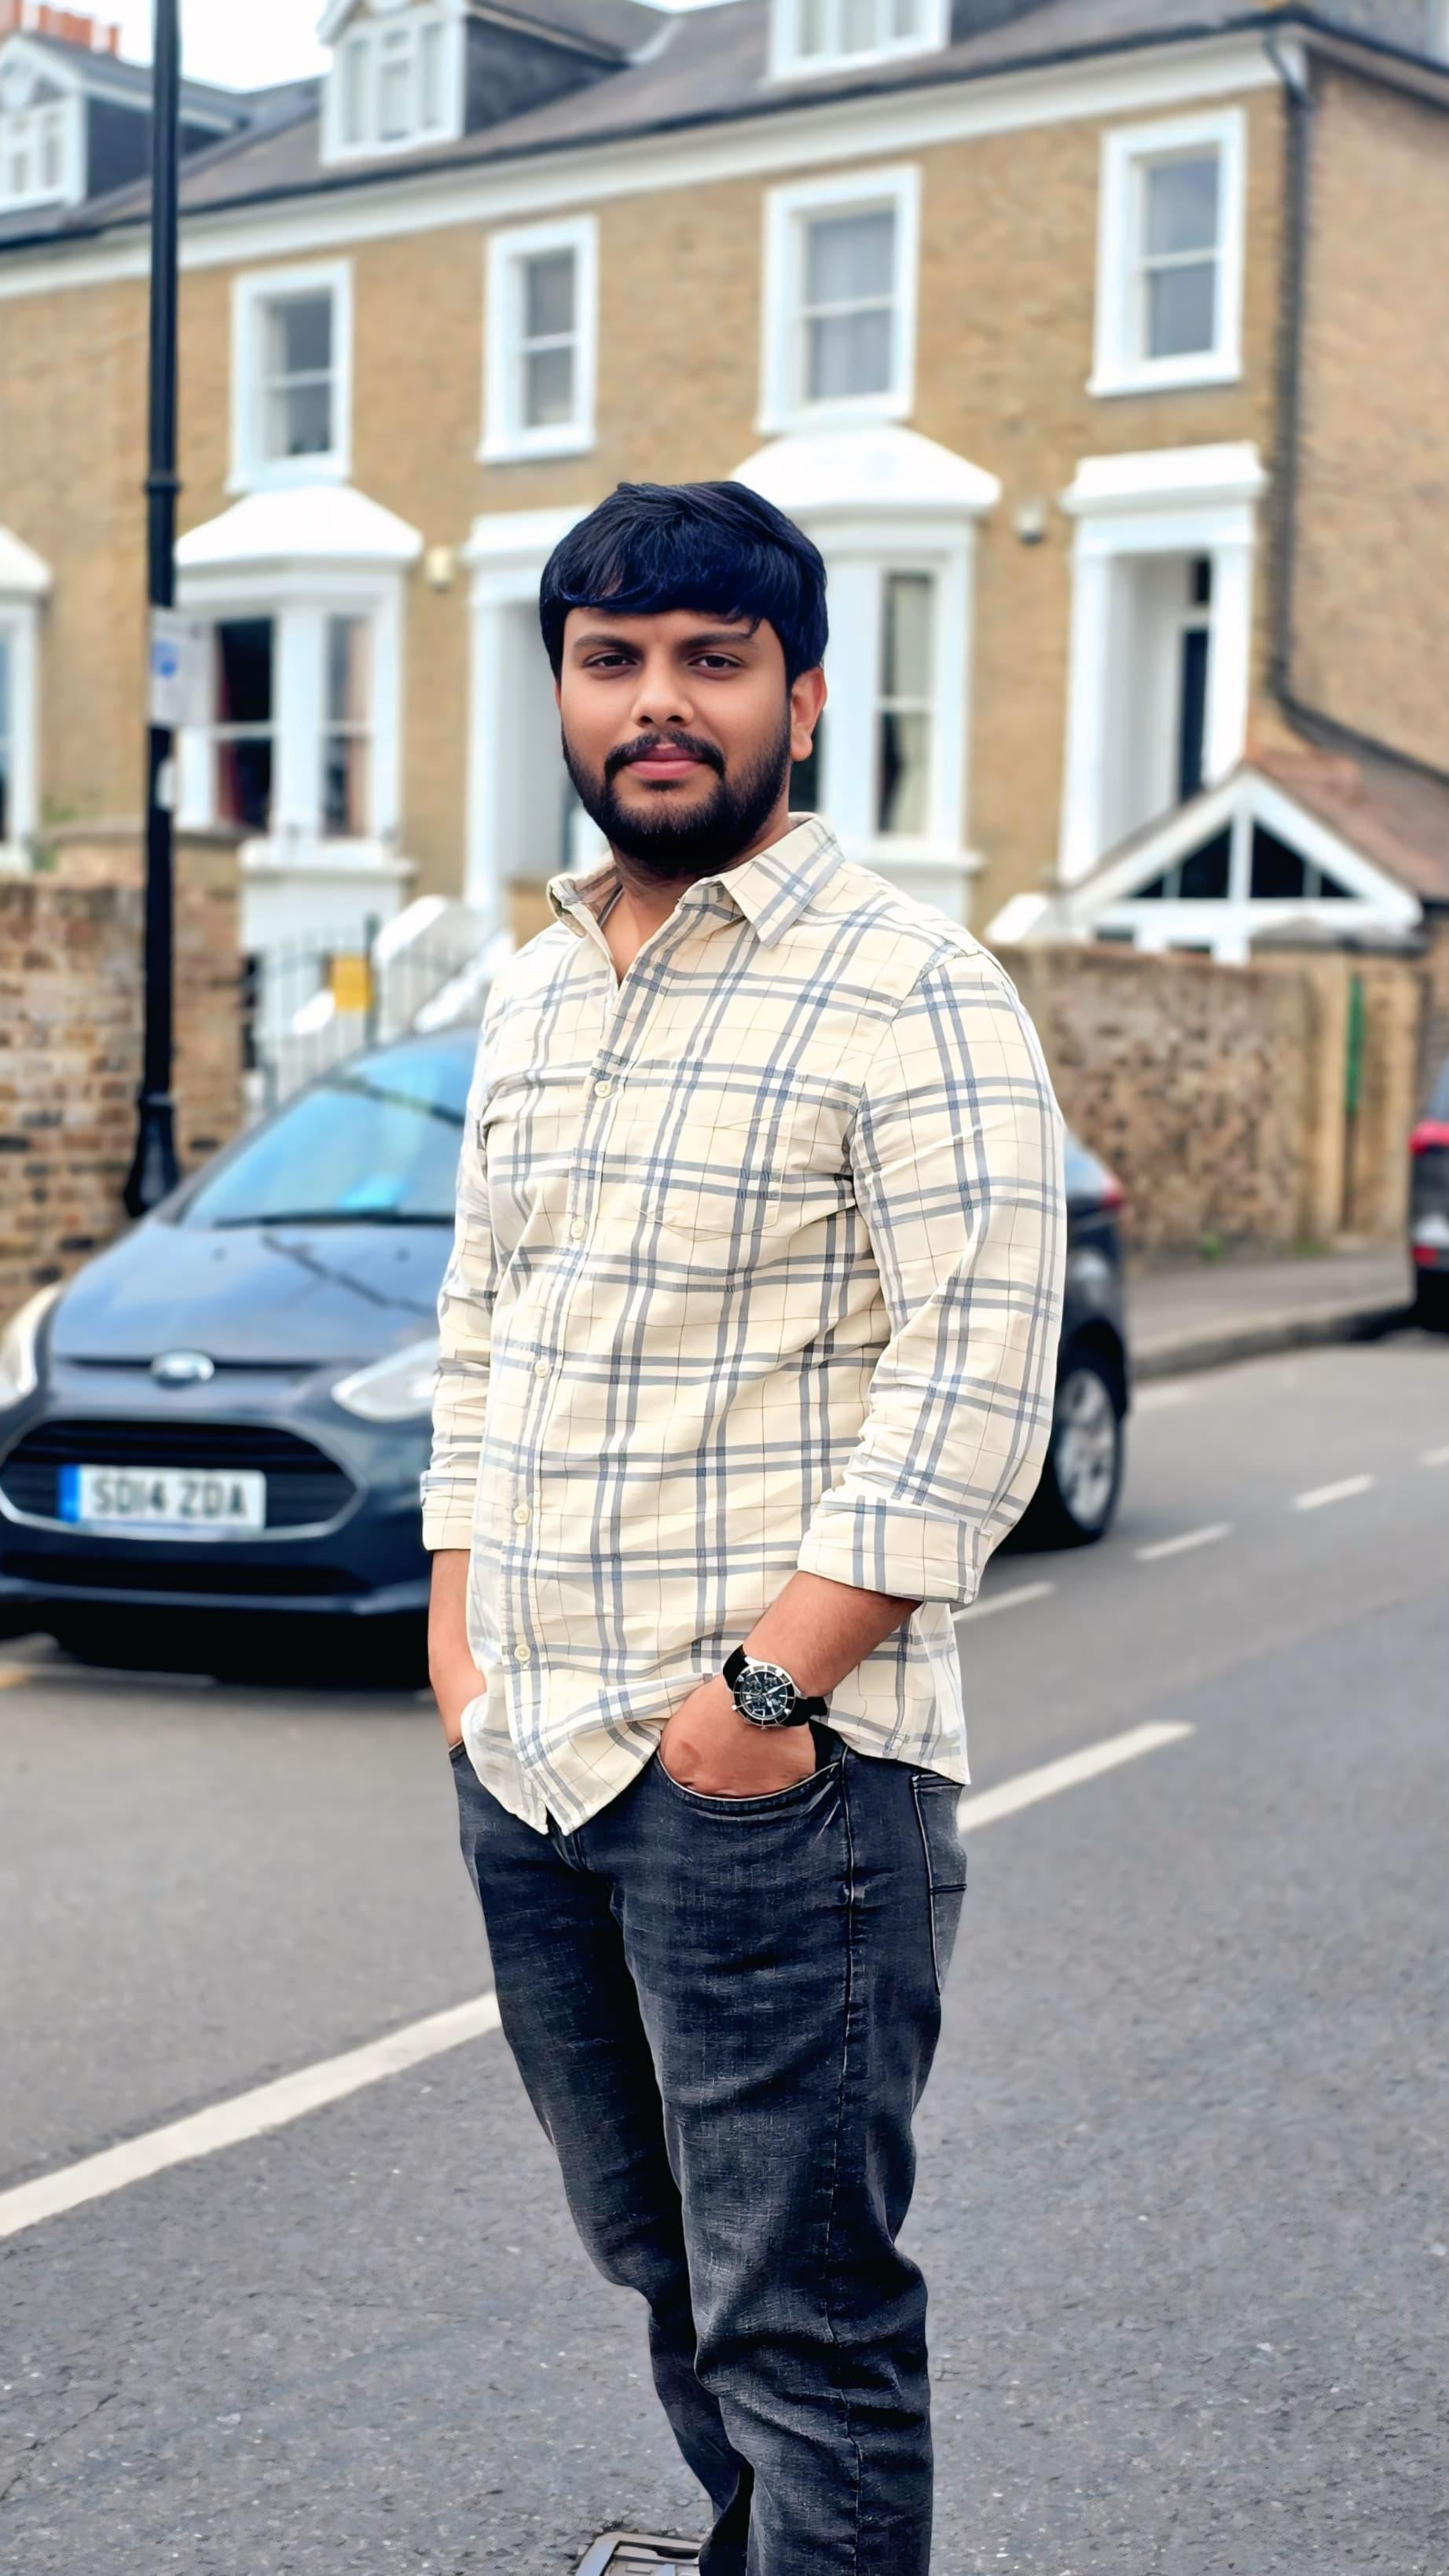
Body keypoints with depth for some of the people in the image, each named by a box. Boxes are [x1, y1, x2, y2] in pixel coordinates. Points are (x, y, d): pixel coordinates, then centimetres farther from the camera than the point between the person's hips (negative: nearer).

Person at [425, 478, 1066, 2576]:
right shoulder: (534, 992, 14)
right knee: (665, 2267, 20)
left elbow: (977, 1389, -16)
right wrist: (457, 1604, 9)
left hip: (778, 1775, -7)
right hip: (525, 1761, 7)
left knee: (800, 2321, 1)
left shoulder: (909, 989, -10)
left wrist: (766, 1681, -19)